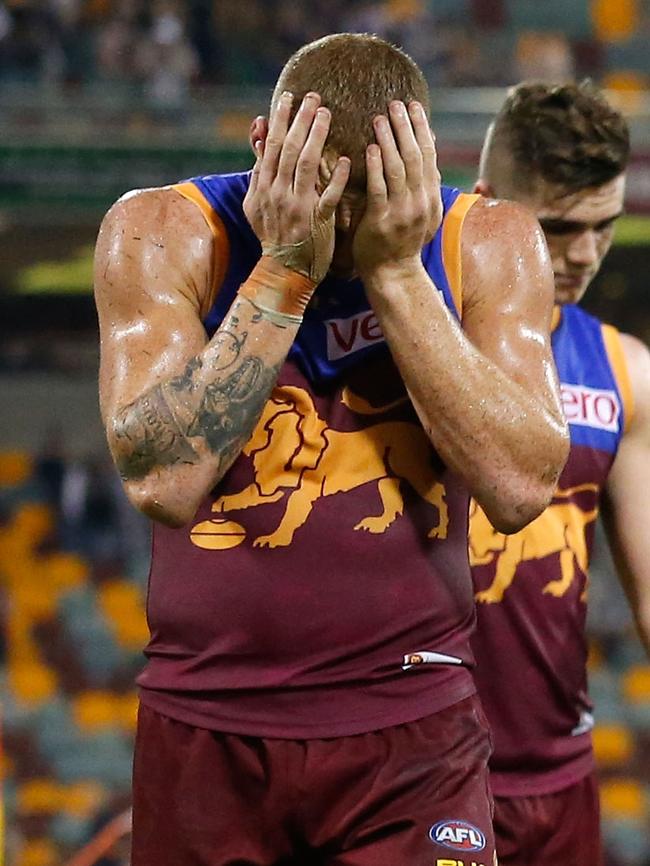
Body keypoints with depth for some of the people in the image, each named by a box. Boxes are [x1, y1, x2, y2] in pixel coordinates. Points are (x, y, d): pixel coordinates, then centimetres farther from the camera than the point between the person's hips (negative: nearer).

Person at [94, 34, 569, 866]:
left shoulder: (489, 245, -3)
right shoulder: (163, 234, -6)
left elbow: (521, 486, -16)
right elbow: (163, 481, -18)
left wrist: (397, 272, -18)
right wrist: (283, 270, -20)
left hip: (414, 737, 0)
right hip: (205, 729, 0)